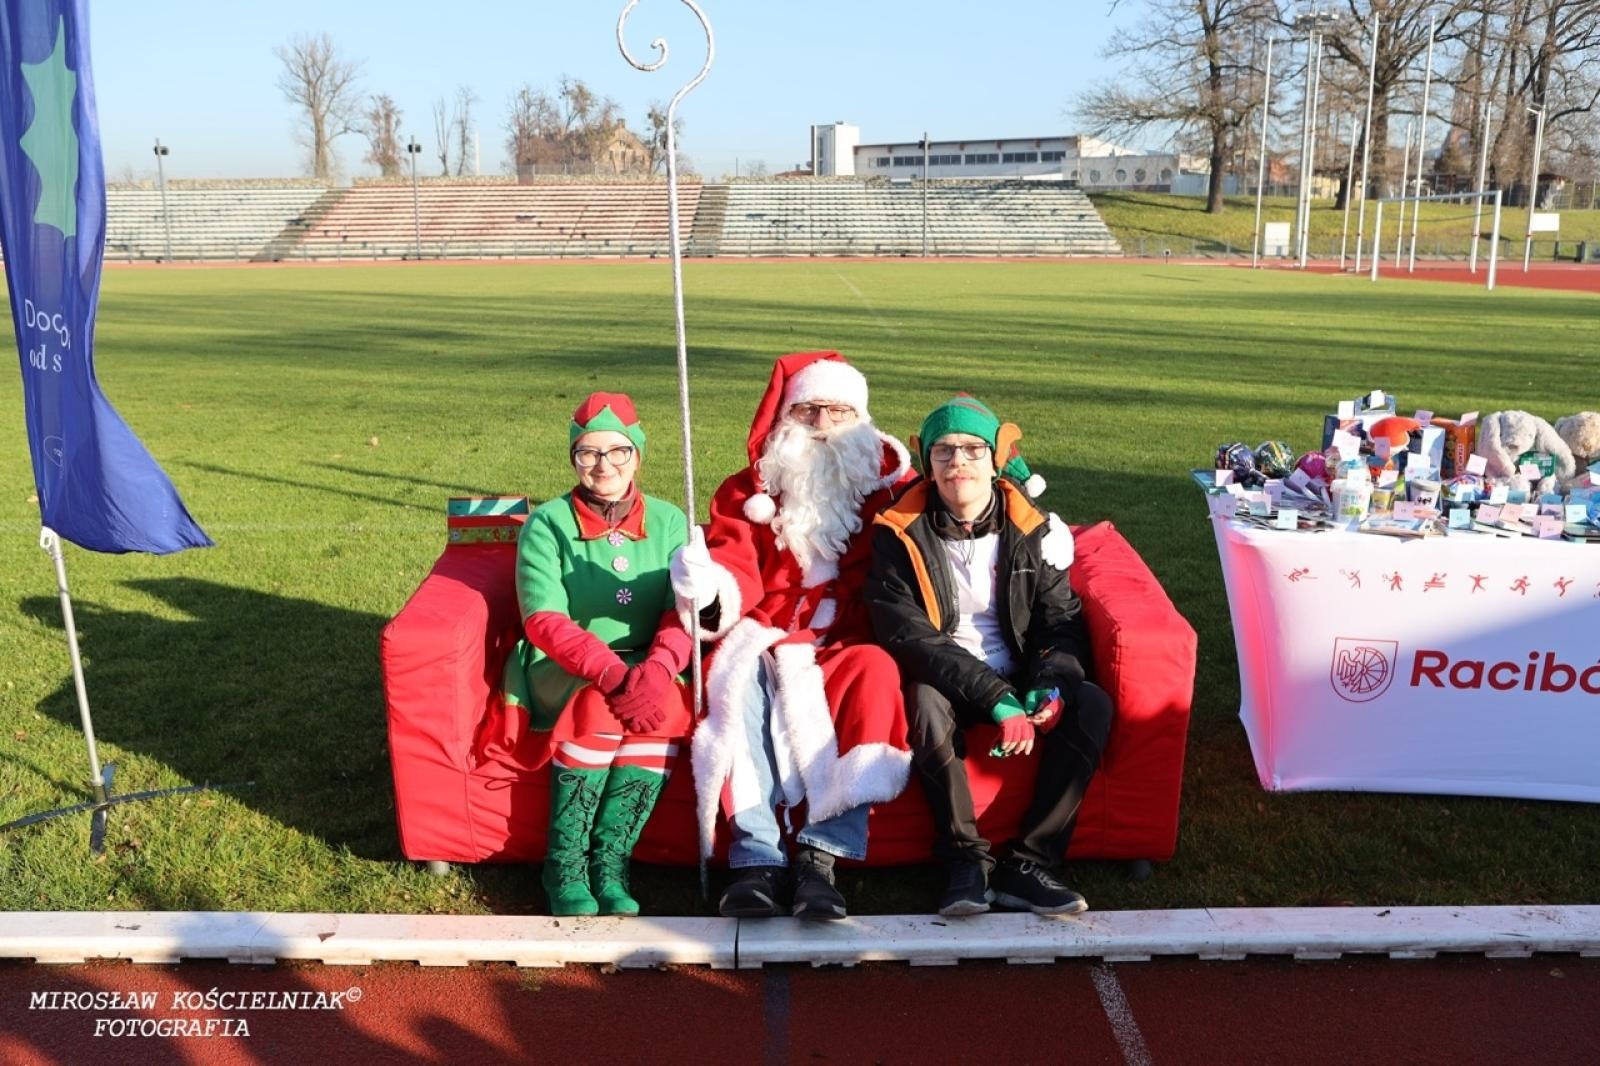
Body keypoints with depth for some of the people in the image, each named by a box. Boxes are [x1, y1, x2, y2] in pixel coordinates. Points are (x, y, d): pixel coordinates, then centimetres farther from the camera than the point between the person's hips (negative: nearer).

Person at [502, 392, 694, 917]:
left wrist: (657, 668, -28)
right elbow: (543, 621, -15)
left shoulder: (669, 522, 5)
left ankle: (609, 864, -19)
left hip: (646, 670, 2)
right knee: (600, 707, -34)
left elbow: (685, 611, -6)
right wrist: (614, 675, -29)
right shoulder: (547, 523, -3)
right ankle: (564, 868, -16)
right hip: (561, 669, -2)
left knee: (667, 706, -30)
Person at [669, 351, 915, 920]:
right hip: (764, 643, 1)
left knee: (875, 671, -33)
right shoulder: (746, 492, 11)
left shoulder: (887, 484, 12)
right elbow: (738, 578, -3)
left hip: (848, 647, 0)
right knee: (741, 678, -31)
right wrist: (709, 591, -28)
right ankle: (756, 856, -34)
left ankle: (821, 854, -34)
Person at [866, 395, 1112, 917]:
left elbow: (1061, 618, 4)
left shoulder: (1031, 530, 3)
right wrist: (995, 697, -24)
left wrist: (1052, 683, -19)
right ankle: (967, 860, -19)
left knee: (1093, 705, -23)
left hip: (1018, 679, 3)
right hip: (942, 681, -3)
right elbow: (907, 637, -14)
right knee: (926, 703, -36)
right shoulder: (899, 535, -7)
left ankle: (1027, 865, -19)